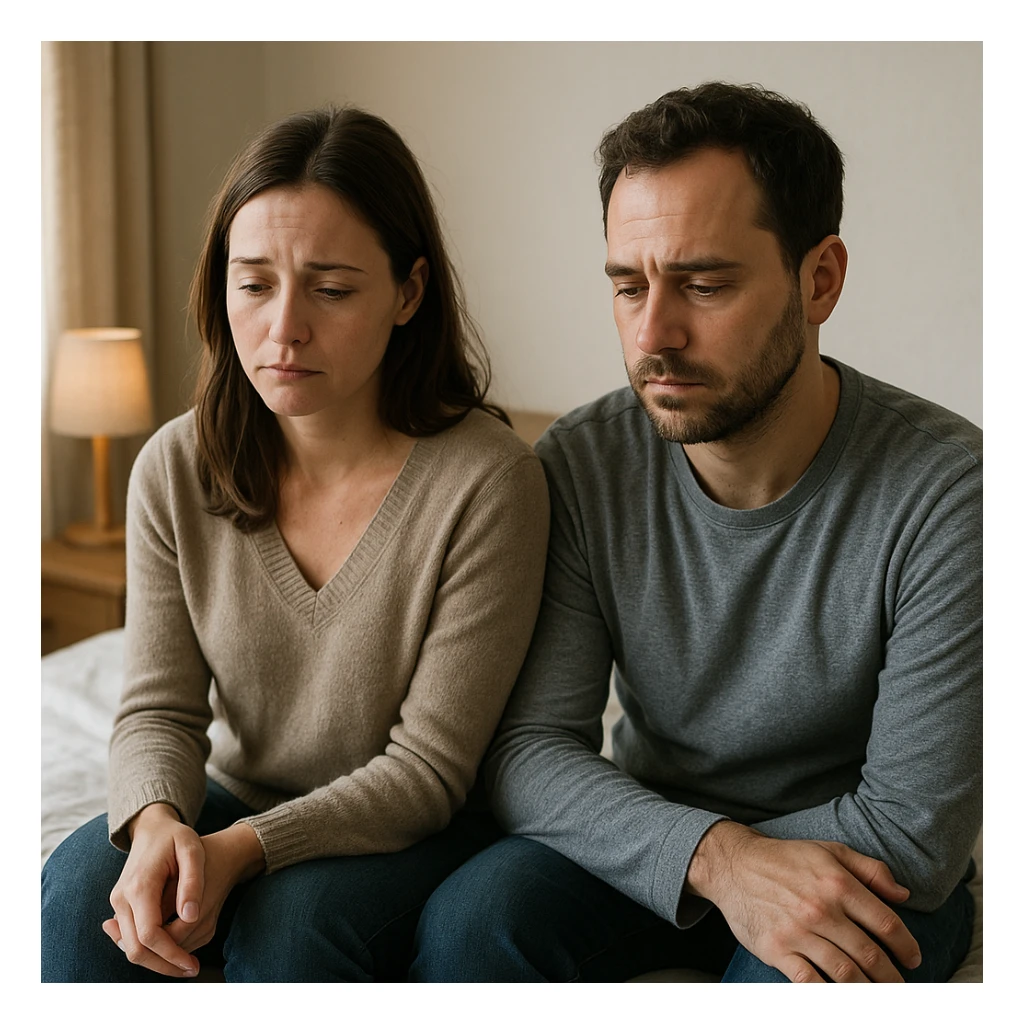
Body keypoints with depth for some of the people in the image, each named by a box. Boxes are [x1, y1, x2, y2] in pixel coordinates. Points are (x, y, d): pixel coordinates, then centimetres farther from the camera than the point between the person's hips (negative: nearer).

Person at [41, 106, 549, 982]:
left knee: (296, 913, -32)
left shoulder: (488, 480, -21)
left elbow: (429, 765, -18)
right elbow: (159, 709, -6)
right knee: (82, 881, -24)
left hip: (415, 831, -3)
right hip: (234, 802, 3)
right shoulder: (176, 468, -6)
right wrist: (158, 820, -29)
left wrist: (242, 848, -30)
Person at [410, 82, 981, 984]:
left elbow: (912, 833, -20)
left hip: (851, 878, -2)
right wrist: (716, 855, -31)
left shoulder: (944, 494, -22)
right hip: (643, 828, 3)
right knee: (471, 918, -24)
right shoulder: (581, 467, -11)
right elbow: (528, 751, -13)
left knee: (791, 984, -34)